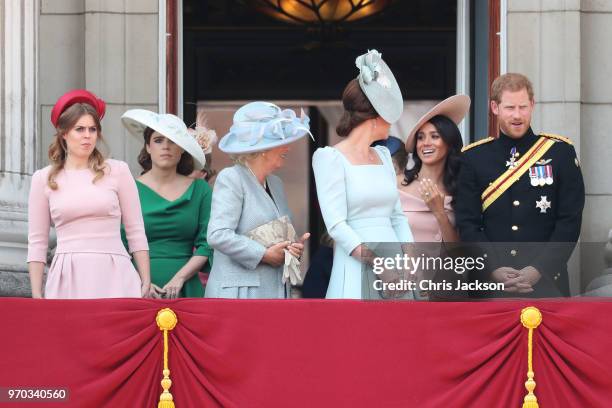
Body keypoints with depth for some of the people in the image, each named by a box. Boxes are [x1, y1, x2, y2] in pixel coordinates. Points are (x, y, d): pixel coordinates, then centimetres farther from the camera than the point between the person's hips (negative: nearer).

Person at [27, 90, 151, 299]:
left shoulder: (117, 170, 7)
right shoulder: (43, 179, 9)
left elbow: (136, 232, 8)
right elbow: (37, 242, 9)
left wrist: (145, 282, 3)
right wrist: (36, 296, 3)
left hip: (113, 274, 0)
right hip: (67, 279, 0)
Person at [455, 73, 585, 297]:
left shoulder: (560, 152, 3)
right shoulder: (473, 158, 7)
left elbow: (570, 221, -1)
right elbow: (467, 224, 3)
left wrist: (538, 270, -11)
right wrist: (494, 270, -11)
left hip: (547, 282, -1)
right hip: (489, 283, 1)